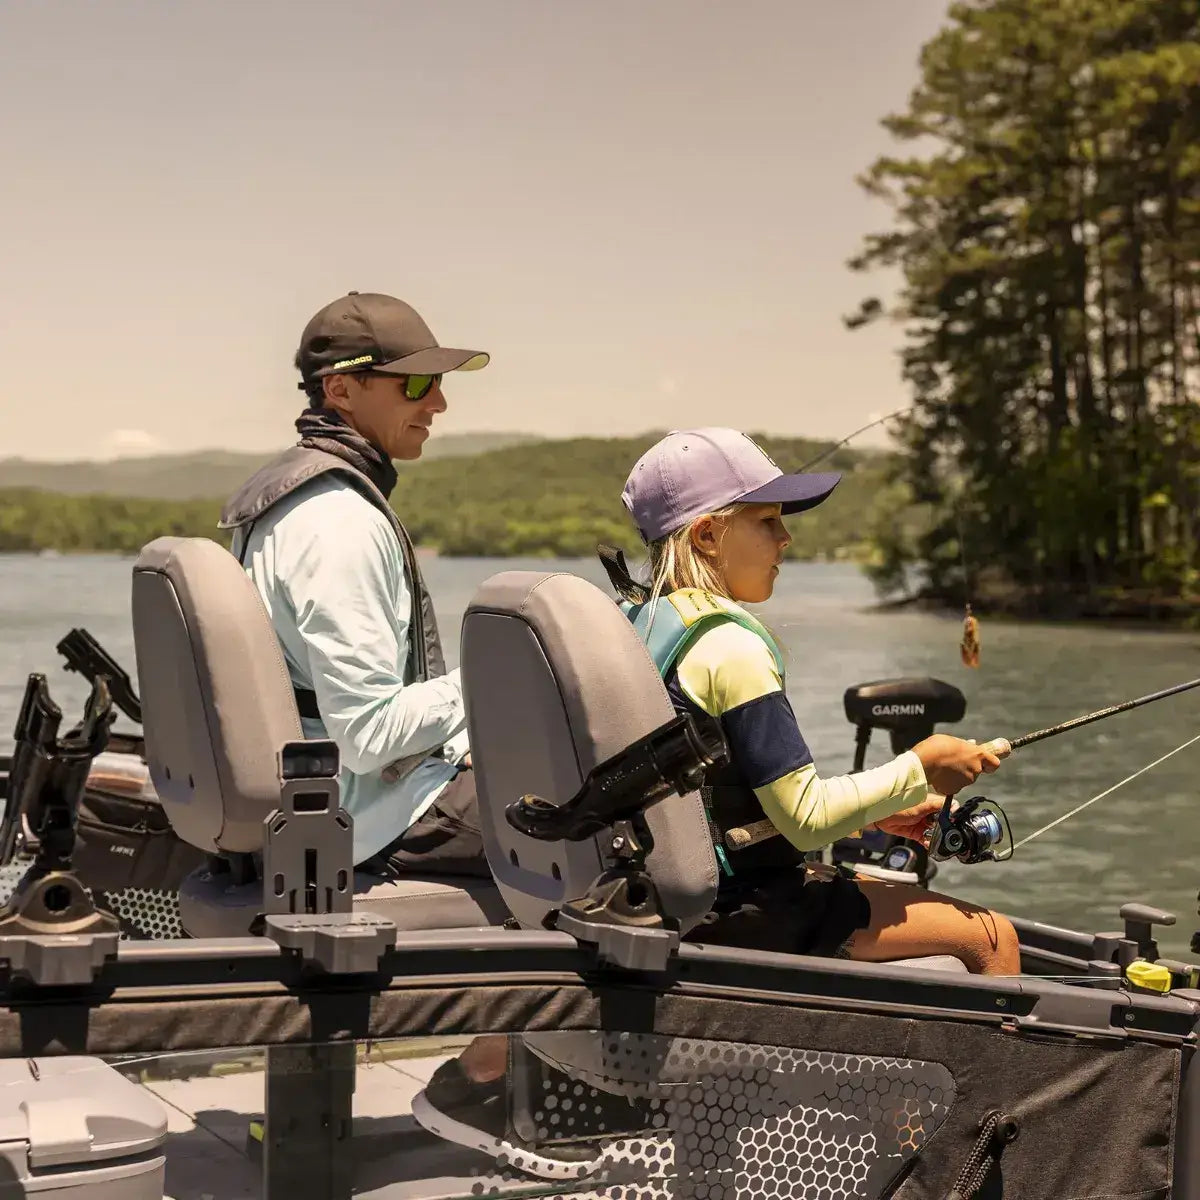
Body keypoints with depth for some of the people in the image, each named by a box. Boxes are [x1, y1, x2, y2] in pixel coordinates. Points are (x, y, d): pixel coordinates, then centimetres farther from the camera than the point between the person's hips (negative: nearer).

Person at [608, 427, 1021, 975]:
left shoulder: (634, 623, 7)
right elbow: (807, 819, -21)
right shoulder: (731, 647, -21)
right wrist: (918, 769, -7)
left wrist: (878, 810, 14)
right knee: (993, 938, 0)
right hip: (740, 915, -10)